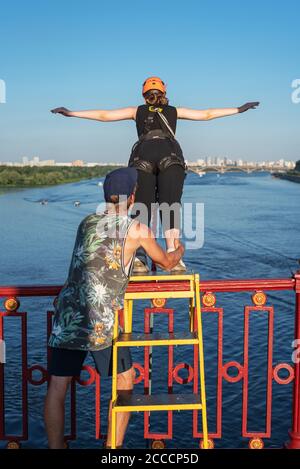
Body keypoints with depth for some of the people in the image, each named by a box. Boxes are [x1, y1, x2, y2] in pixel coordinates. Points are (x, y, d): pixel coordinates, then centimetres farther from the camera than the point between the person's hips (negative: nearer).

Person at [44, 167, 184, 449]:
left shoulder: (87, 223, 16)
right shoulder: (138, 230, 3)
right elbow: (166, 263, 19)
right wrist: (179, 250, 42)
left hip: (67, 314, 4)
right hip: (100, 320, -3)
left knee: (57, 388, 10)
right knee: (125, 380, 17)